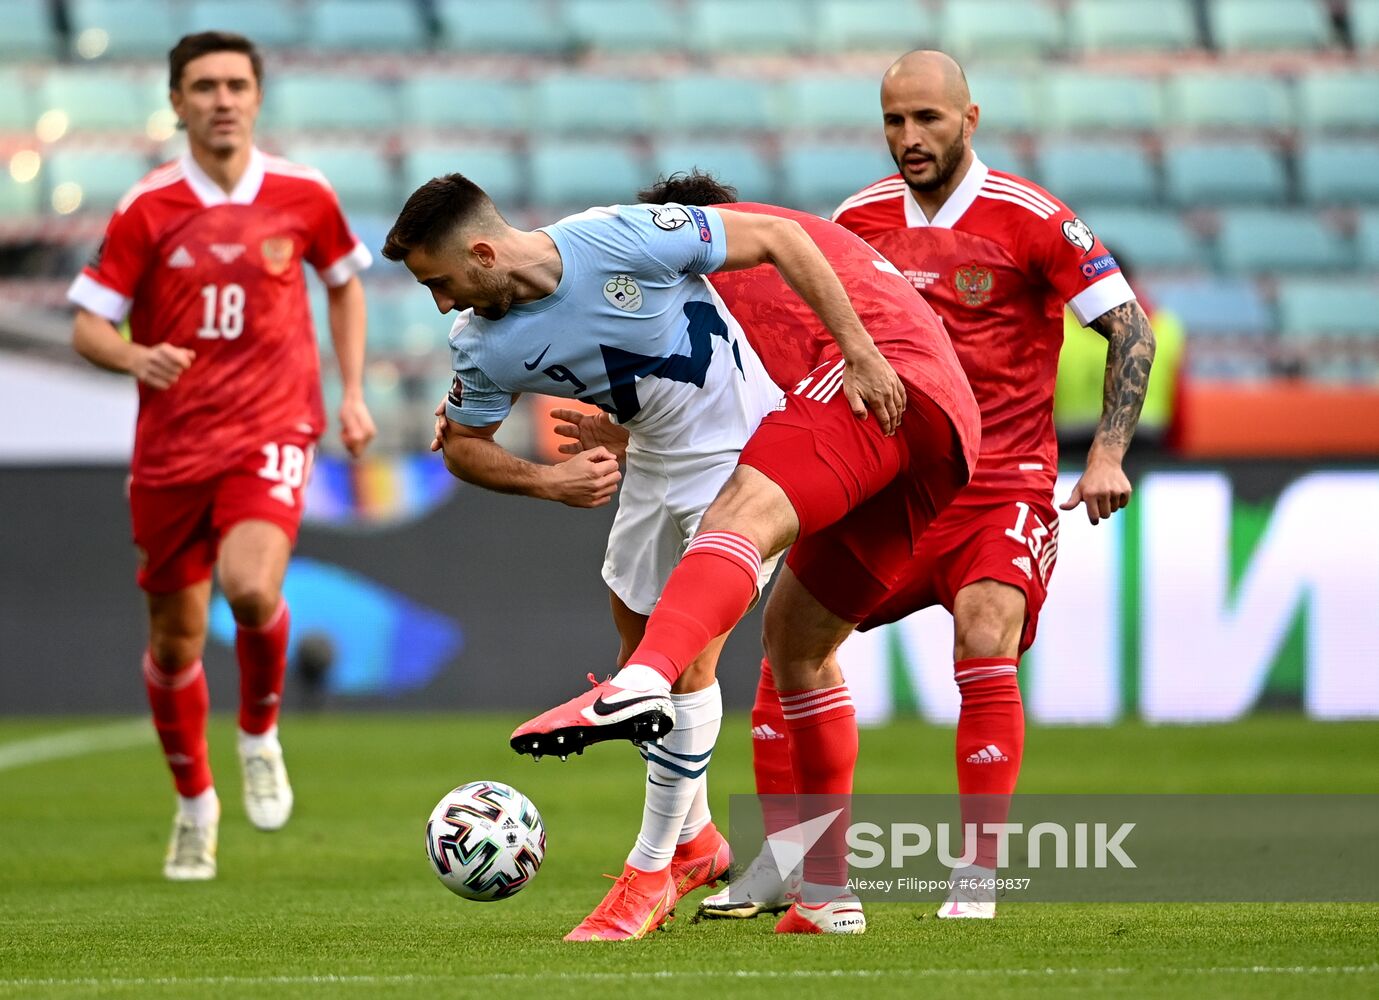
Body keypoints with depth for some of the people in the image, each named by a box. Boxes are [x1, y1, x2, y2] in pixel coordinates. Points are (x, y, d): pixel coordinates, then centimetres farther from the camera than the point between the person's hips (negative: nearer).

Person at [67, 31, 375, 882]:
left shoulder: (303, 196, 0)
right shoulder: (147, 209, -5)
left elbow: (345, 283, 19)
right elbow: (88, 327, -4)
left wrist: (353, 390, 10)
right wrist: (137, 359, -25)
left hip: (272, 434, -1)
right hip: (172, 449, 1)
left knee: (250, 586, -27)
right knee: (175, 641, 8)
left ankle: (261, 733, 2)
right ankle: (195, 803, 31)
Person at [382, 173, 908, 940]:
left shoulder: (628, 239, -29)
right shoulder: (485, 346, -13)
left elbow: (781, 239, -19)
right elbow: (462, 444, 4)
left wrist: (860, 354, -19)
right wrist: (546, 481, -16)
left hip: (747, 450, -6)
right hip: (653, 466, 6)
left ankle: (651, 873, -2)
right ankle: (693, 840, 35)